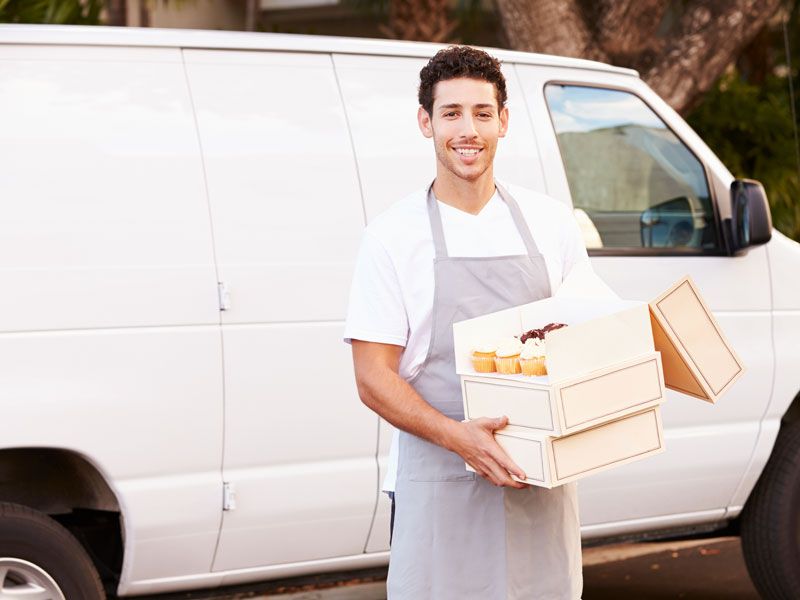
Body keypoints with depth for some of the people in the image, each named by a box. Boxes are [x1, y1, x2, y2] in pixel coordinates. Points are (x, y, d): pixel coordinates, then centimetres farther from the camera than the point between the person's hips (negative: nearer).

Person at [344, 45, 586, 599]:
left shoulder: (551, 222, 8)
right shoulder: (394, 235, -2)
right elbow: (373, 379, -5)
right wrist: (458, 436, -21)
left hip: (543, 488, 3)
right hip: (441, 489, -3)